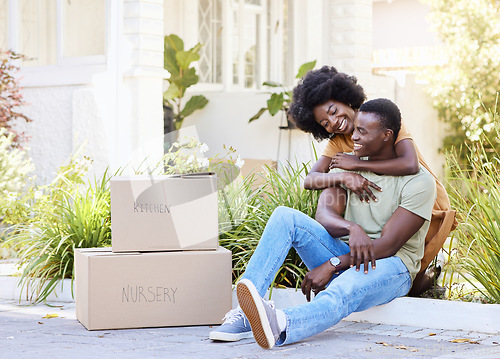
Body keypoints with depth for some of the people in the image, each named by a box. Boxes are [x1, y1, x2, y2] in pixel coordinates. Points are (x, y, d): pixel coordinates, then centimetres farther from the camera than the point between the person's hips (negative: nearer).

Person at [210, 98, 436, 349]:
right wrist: (352, 229, -33)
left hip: (390, 266, -5)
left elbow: (388, 245, -16)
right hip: (345, 258, 5)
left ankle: (281, 326, -74)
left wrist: (331, 266, -23)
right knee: (285, 216, -19)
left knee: (346, 287, -43)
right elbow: (323, 216, -8)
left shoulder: (419, 182, -10)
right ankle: (244, 312, -34)